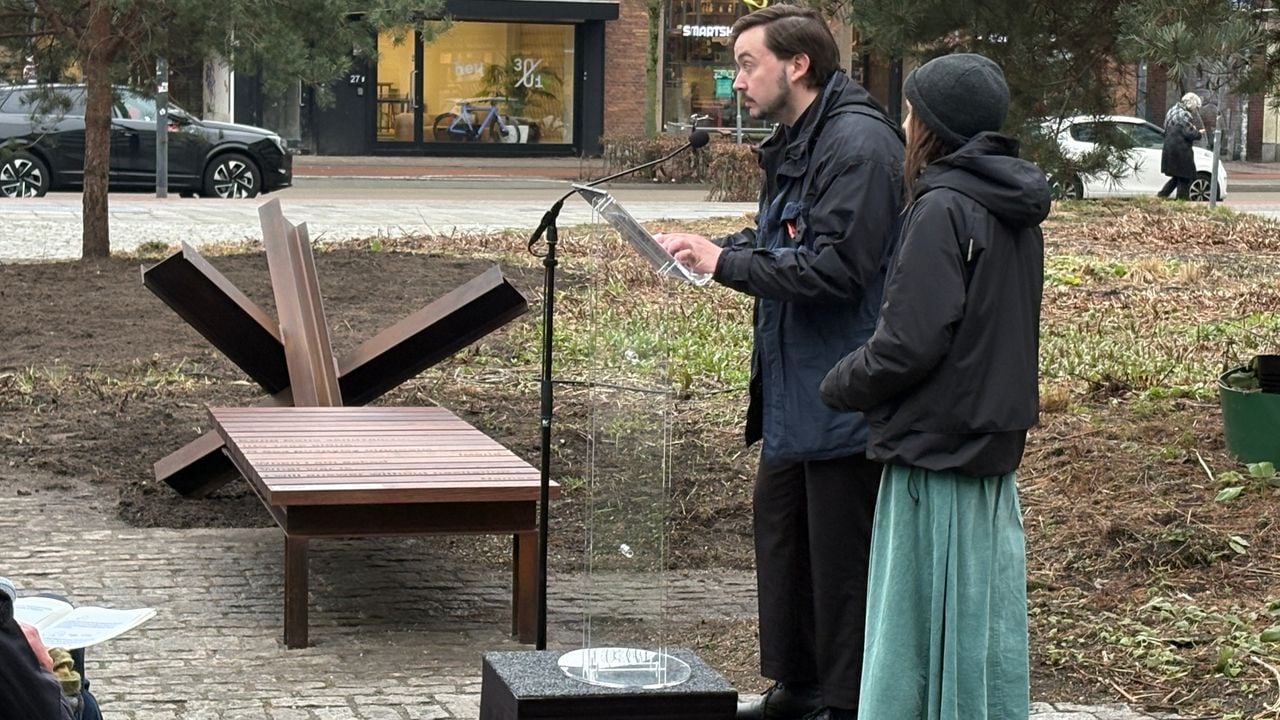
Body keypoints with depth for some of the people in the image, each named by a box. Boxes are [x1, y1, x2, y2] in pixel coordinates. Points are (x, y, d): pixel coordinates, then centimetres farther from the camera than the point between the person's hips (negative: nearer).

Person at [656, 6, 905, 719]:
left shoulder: (859, 143, -19)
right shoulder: (796, 143, 14)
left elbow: (836, 267, -26)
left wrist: (727, 263, -20)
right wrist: (709, 245, 3)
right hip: (793, 385, 11)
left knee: (841, 554, 0)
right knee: (779, 521, 18)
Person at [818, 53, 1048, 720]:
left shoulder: (943, 209, -17)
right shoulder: (1014, 210, 10)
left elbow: (910, 343, -22)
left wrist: (838, 385, -5)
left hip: (937, 448, -9)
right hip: (995, 443, 9)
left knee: (925, 626, -1)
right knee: (986, 613, 15)